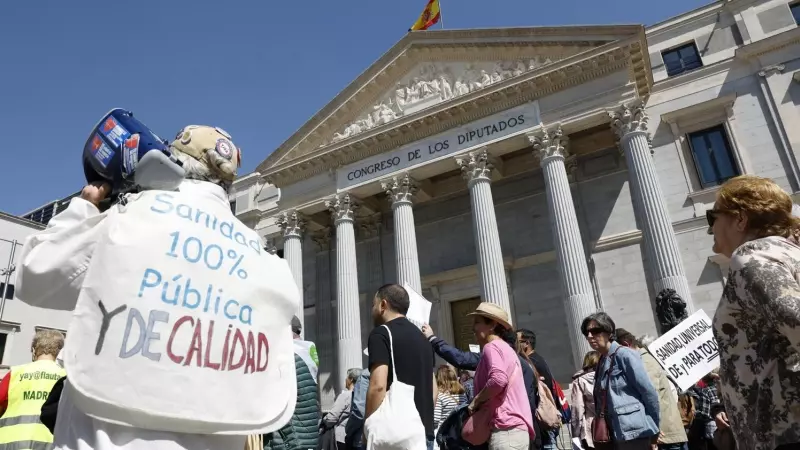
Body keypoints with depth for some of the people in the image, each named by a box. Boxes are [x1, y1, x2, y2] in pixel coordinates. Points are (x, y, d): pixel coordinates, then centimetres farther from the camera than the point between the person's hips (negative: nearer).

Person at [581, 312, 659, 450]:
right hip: (616, 434, 7)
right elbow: (602, 401, 12)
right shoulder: (602, 362, 13)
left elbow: (649, 392, -9)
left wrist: (654, 430, -2)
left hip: (634, 431, -7)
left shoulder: (624, 354, -9)